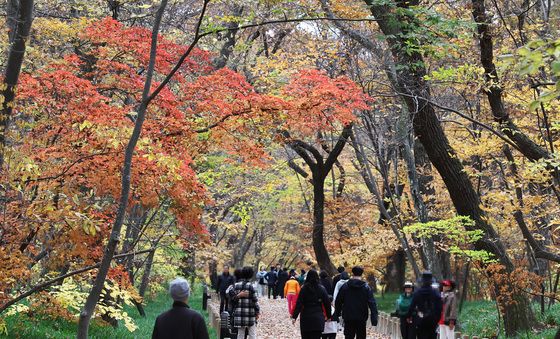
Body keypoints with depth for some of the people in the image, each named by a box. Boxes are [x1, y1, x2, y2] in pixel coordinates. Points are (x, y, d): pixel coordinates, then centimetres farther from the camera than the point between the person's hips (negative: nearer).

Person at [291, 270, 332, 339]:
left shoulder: (304, 288, -5)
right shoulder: (321, 289, -1)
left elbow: (299, 303, -9)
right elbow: (327, 303, 3)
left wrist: (294, 317, -8)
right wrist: (328, 316, 14)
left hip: (306, 318, -1)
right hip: (318, 318, 1)